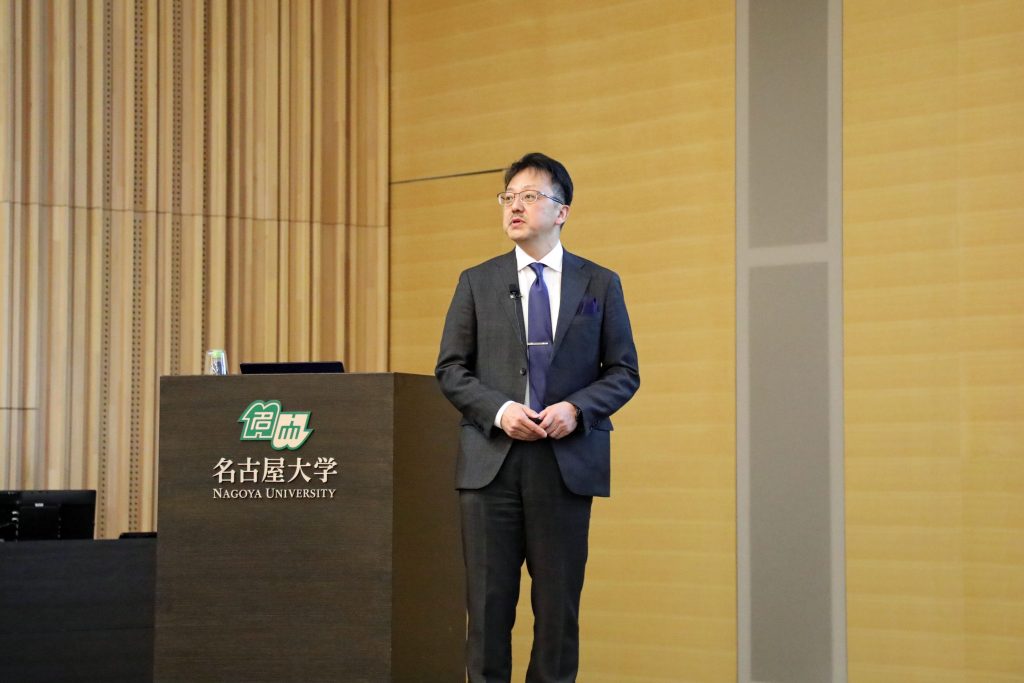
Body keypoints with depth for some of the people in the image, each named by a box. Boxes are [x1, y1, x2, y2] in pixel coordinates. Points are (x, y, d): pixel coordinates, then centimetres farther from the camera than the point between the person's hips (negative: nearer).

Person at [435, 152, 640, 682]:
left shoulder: (600, 285, 8)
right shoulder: (477, 283, 9)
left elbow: (624, 371, 7)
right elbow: (450, 369, 6)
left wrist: (577, 408, -12)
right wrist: (498, 410, -11)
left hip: (567, 462, 0)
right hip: (491, 460, 0)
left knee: (558, 601, 3)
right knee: (488, 600, 1)